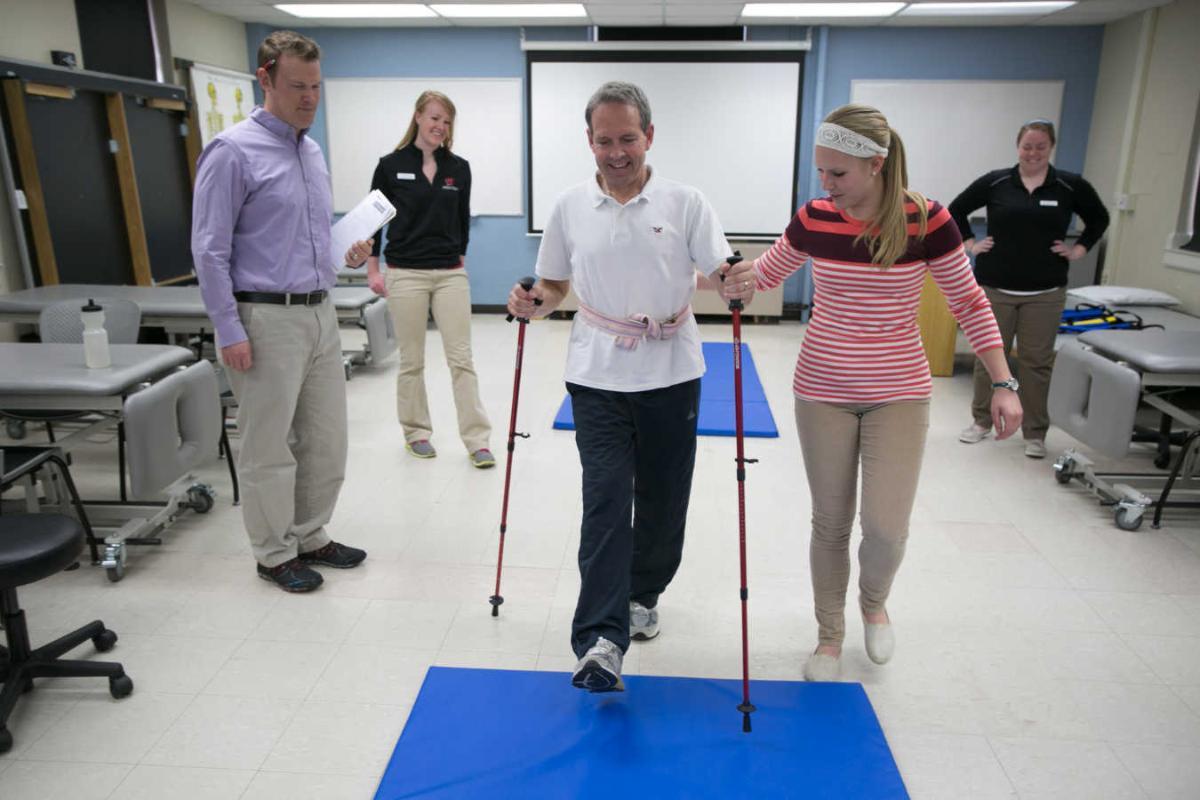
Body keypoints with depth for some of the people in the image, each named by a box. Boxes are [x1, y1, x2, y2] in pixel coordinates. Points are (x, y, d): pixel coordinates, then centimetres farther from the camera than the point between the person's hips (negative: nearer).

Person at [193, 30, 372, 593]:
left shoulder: (312, 150, 14)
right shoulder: (233, 152, -10)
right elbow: (210, 249, -12)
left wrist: (347, 253, 4)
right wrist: (229, 331, -15)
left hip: (320, 314, 8)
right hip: (267, 319, -8)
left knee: (326, 439, 13)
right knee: (269, 448, 4)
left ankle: (310, 537, 30)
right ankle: (274, 554, 21)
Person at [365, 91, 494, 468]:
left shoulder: (459, 168, 5)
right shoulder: (391, 165, -2)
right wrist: (373, 269, 0)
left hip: (451, 274, 2)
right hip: (406, 274, -2)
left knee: (461, 357, -1)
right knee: (412, 360, 7)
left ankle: (477, 439, 3)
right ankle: (416, 432, 23)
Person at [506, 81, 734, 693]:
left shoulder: (685, 203, 0)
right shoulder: (569, 208, 5)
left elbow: (721, 274, -1)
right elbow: (555, 284, 14)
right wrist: (533, 304, -7)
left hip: (671, 374, 1)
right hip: (598, 375, 0)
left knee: (662, 498, 10)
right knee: (606, 498, -9)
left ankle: (642, 595, 35)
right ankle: (601, 641, -9)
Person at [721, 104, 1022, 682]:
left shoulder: (926, 220, -11)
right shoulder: (813, 219, -5)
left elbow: (969, 303, -2)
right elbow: (769, 269, 11)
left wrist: (1002, 384, -5)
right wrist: (743, 278, -13)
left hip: (898, 395, -1)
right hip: (822, 393, 2)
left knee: (886, 527, -6)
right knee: (831, 523, 9)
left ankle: (874, 601, 31)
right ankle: (829, 635, 31)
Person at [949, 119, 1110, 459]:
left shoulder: (1071, 186, 2)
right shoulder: (995, 182, 0)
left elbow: (1099, 219, 16)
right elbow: (956, 210, 11)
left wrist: (1079, 250, 6)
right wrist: (970, 244, 4)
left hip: (1045, 292, 0)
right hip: (995, 287, 0)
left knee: (1037, 361, 3)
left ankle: (1035, 433, 13)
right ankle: (982, 421, 21)